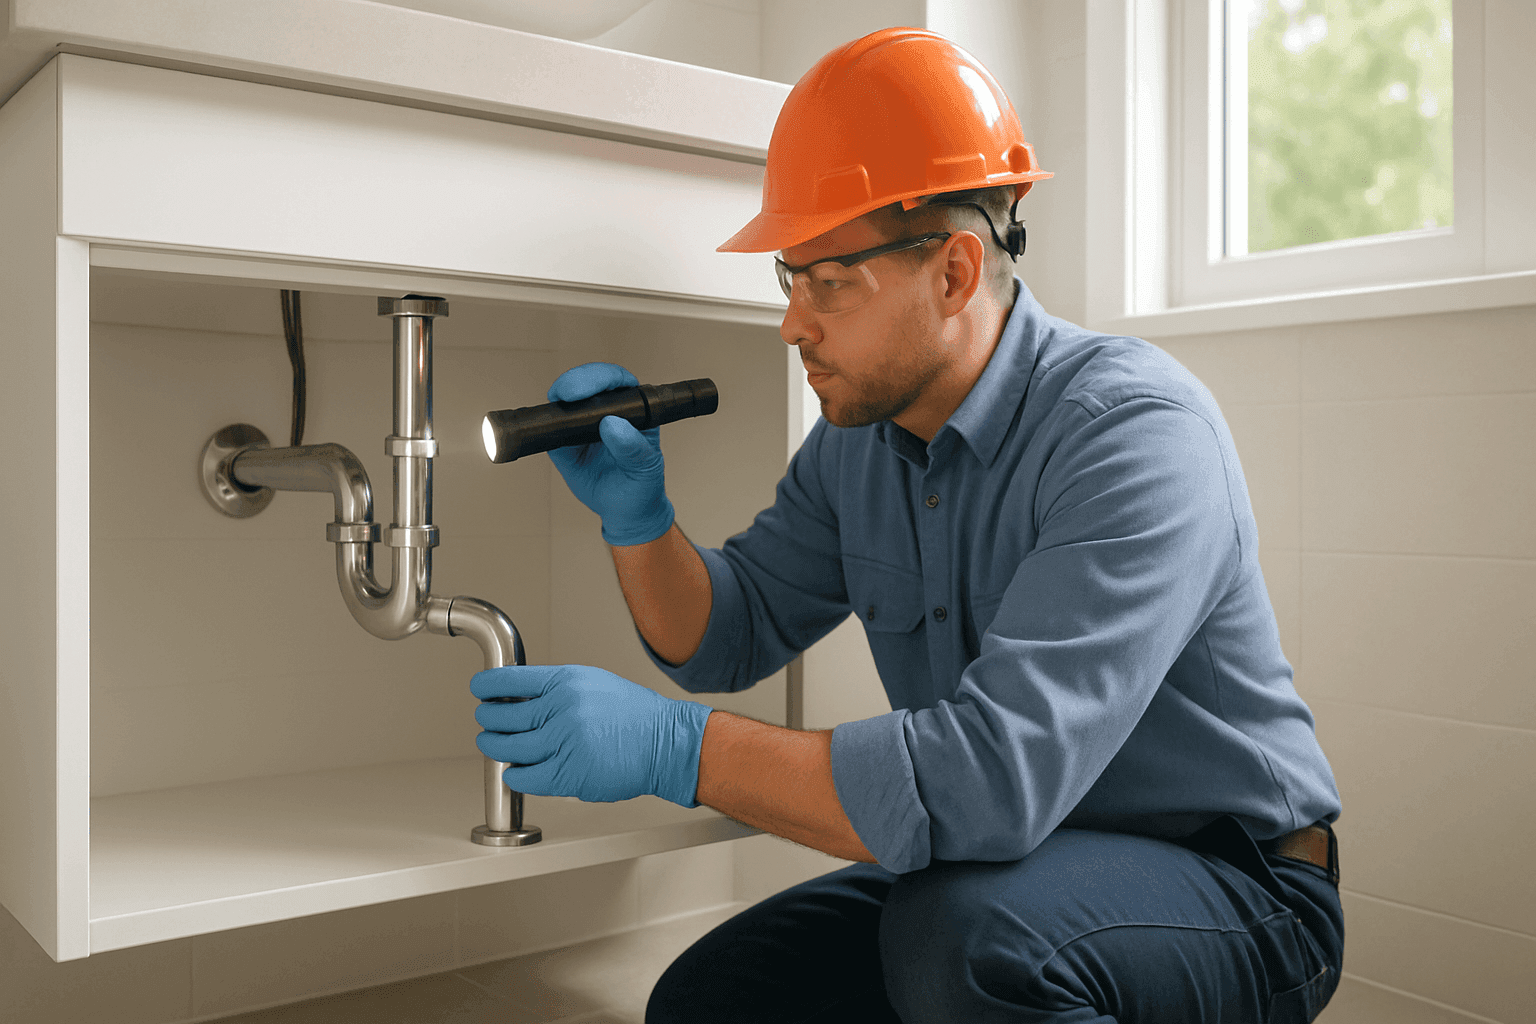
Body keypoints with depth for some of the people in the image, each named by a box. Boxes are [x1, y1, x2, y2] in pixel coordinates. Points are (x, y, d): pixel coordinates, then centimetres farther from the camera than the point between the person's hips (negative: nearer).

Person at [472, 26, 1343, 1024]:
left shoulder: (1136, 432, -25)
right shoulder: (858, 436, 0)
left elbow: (1002, 772, -36)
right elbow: (727, 635, 7)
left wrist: (674, 747, -35)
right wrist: (635, 513, -12)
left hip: (1231, 886, -6)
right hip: (988, 878, 7)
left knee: (962, 933, -35)